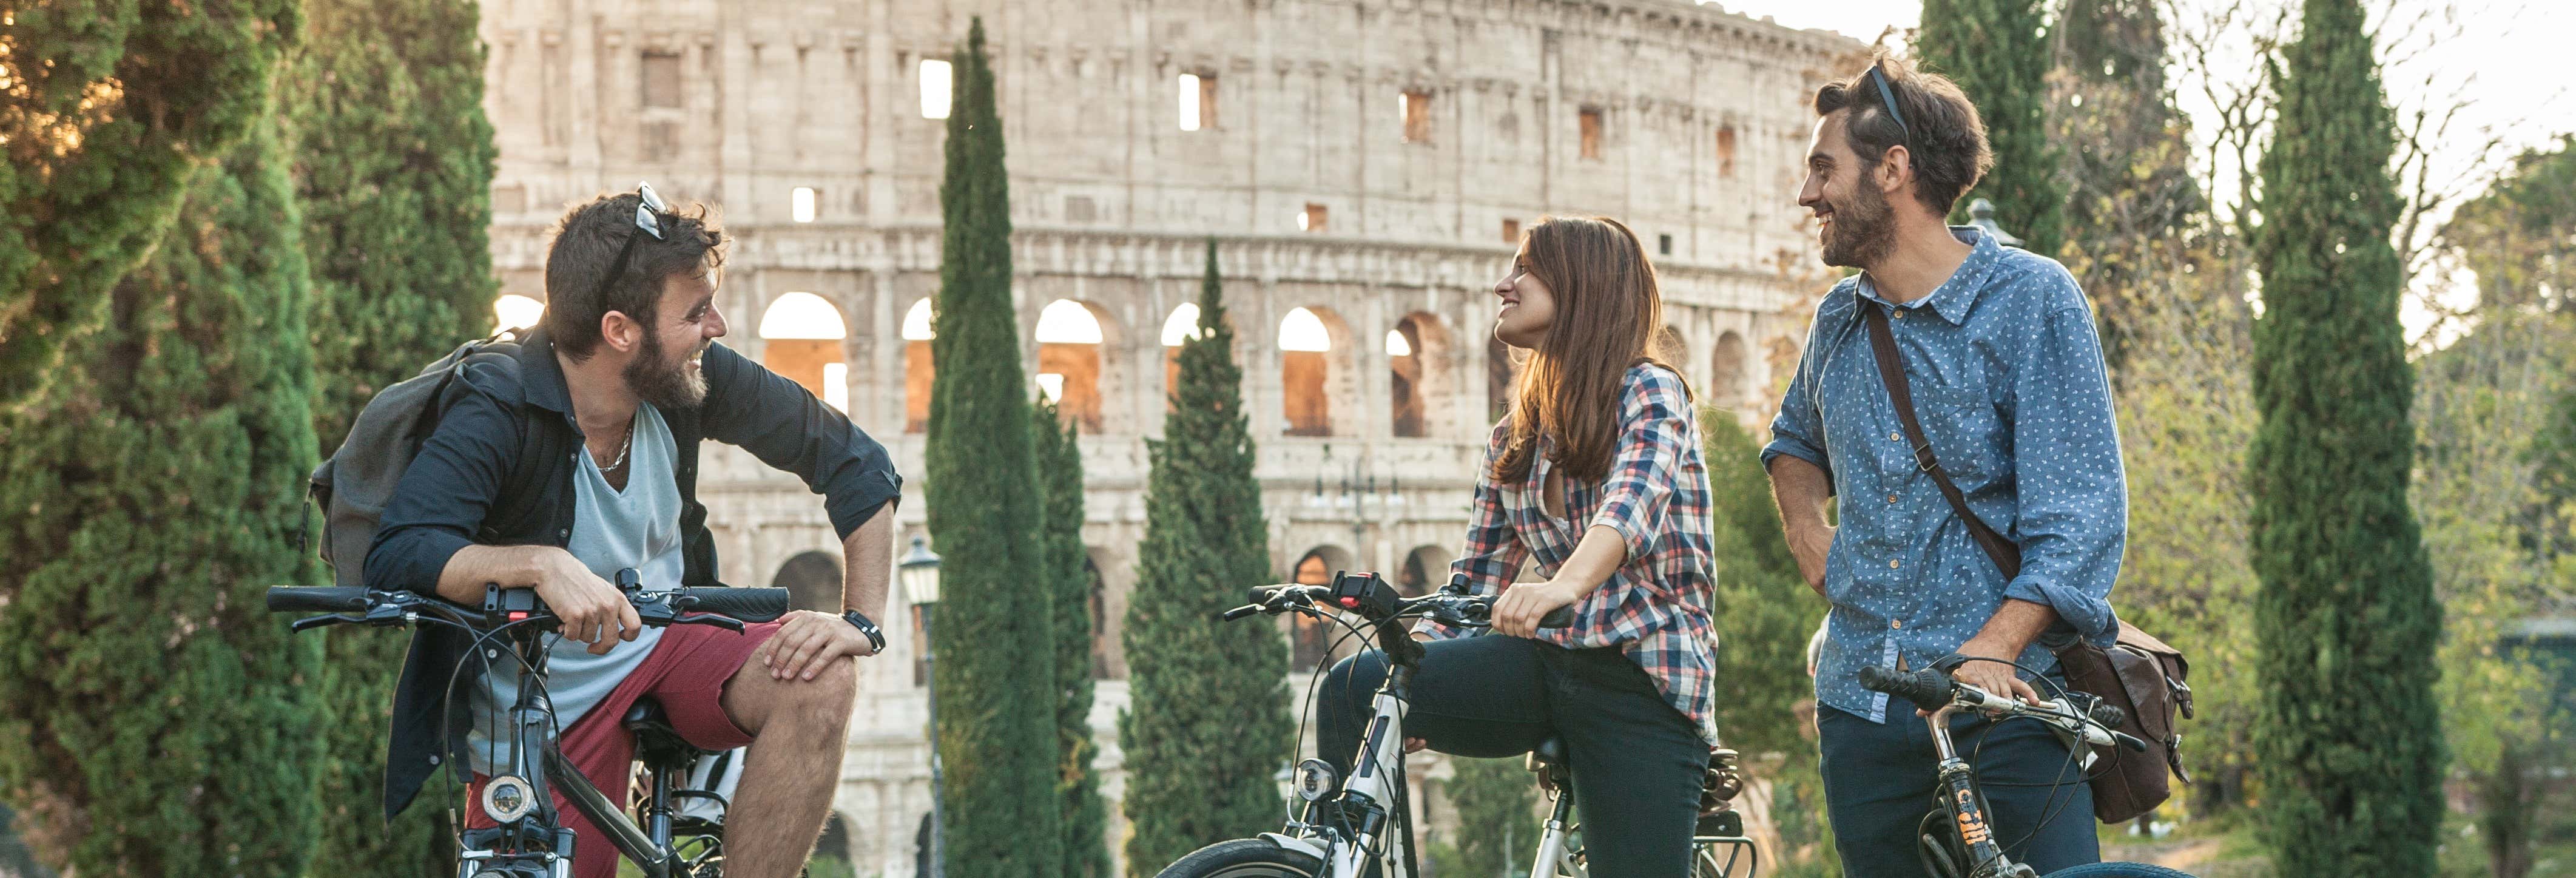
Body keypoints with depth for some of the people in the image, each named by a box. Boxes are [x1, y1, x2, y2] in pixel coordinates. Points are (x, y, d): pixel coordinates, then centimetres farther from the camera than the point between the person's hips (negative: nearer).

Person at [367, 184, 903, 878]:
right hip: (539, 717, -3)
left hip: (664, 649, 3)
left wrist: (861, 621, -15)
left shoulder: (694, 380, -11)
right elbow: (396, 556, -36)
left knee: (818, 683, -25)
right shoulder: (497, 416, -23)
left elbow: (857, 464, -3)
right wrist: (540, 563, -51)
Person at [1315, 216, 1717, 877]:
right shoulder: (1512, 443, 17)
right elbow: (1474, 580, 12)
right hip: (1547, 666, 5)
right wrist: (1414, 675, -8)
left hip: (1645, 683, -5)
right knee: (1352, 689, -17)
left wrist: (1563, 586, -45)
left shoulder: (1650, 391, -3)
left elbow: (1633, 502, -23)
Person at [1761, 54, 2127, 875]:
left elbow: (2080, 520, -11)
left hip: (2005, 706, -5)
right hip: (1864, 710, 5)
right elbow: (1794, 441, 36)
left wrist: (1988, 653, -25)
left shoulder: (2033, 300, -4)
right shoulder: (1839, 321, 13)